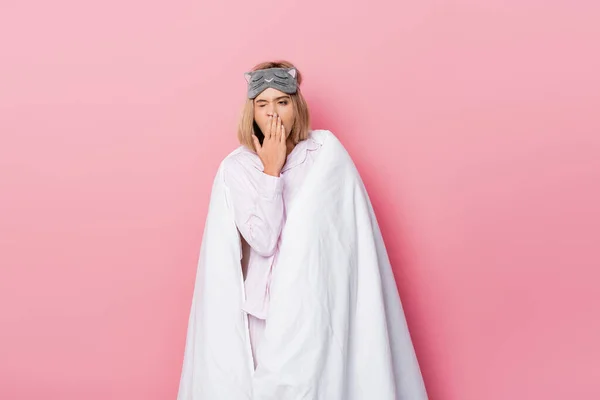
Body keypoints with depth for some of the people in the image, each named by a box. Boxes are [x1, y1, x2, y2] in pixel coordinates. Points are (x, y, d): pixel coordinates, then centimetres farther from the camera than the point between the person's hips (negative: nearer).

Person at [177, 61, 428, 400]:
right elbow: (263, 241, -14)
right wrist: (271, 170, -15)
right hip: (267, 305, 0)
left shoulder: (327, 151, -3)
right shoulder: (235, 168, -4)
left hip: (320, 300, 0)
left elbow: (351, 227, -1)